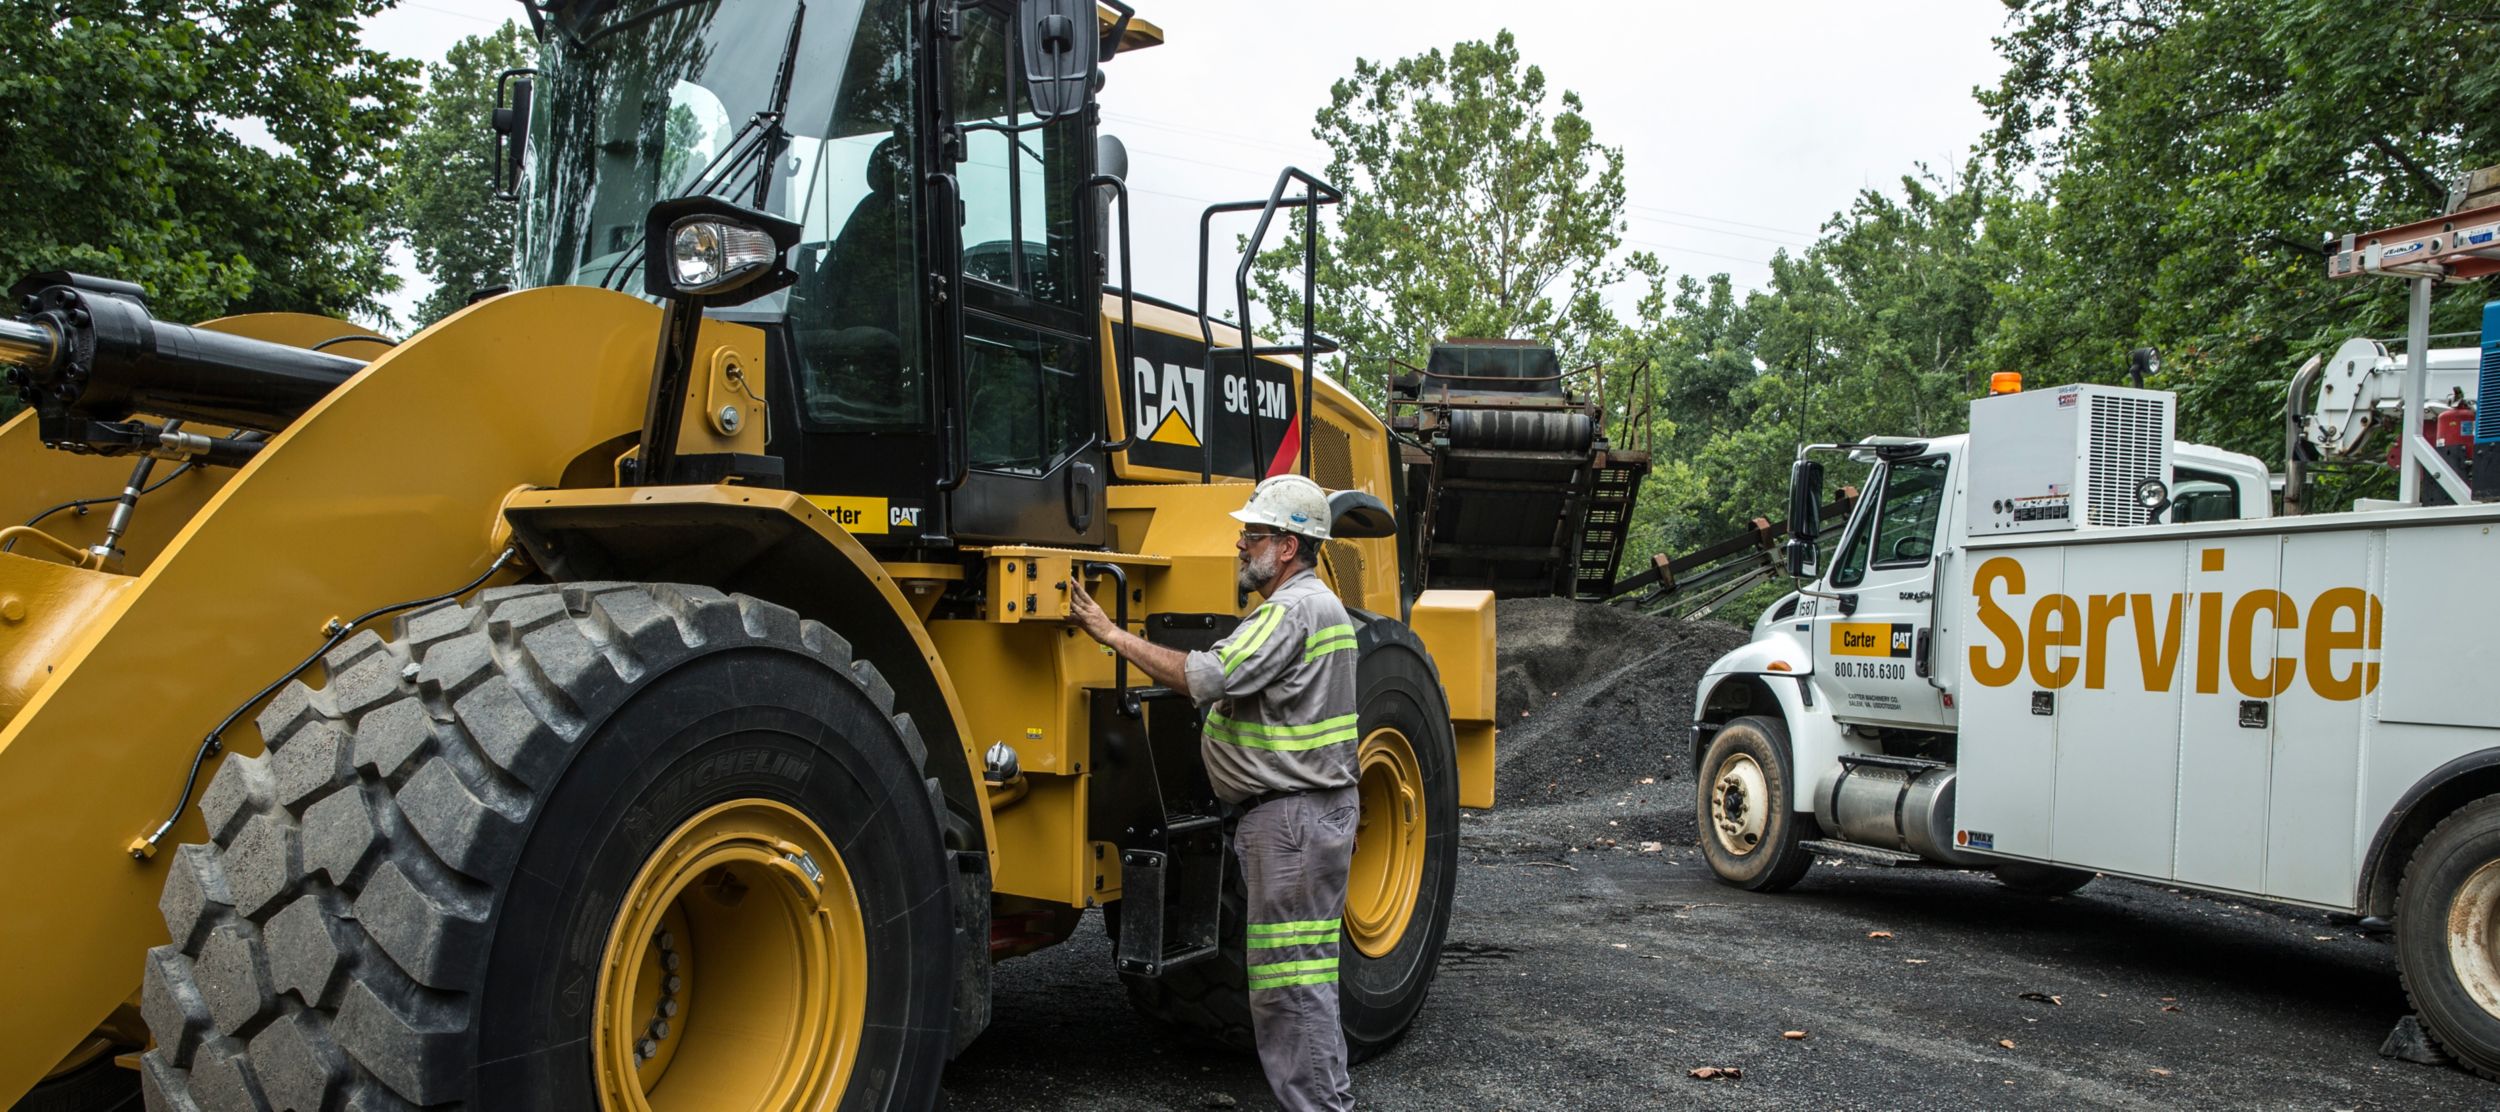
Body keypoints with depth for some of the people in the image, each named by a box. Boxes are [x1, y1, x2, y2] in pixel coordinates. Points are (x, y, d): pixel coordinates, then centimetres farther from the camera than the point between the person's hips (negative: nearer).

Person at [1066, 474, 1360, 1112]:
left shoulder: (1294, 611, -17)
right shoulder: (1314, 606, 18)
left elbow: (1205, 677, -26)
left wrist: (1111, 634, -19)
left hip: (1294, 817, -11)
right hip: (1294, 812, 11)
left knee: (1292, 976, -6)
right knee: (1294, 974, 16)